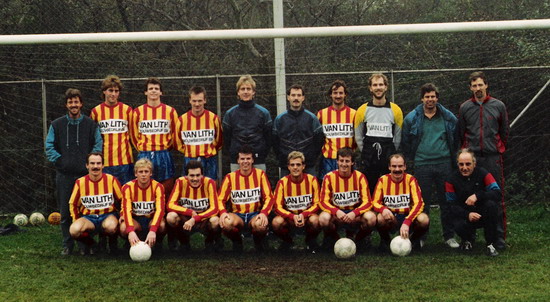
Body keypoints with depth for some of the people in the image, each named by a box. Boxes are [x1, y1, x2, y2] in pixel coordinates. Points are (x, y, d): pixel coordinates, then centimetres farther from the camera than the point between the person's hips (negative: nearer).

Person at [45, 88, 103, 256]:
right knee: (65, 212, 4)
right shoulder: (56, 125, 8)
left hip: (85, 174, -1)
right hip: (64, 175, 1)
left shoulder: (90, 124, 6)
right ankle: (67, 245, 14)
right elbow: (49, 147, 6)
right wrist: (59, 160, -6)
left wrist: (89, 162, -8)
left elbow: (98, 145, 2)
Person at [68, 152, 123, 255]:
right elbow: (73, 204, 12)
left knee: (110, 226, -38)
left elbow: (123, 199, 6)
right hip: (88, 217, 2)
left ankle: (113, 243, 0)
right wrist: (76, 221, 4)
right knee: (74, 230, -30)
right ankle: (90, 244, 5)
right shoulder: (80, 182, -1)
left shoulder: (111, 180, -4)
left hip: (108, 215, -2)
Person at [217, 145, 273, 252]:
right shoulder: (230, 177, 5)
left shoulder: (260, 174, 4)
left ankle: (258, 242, 0)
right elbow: (221, 199, 3)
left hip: (255, 214, -1)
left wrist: (264, 213, -20)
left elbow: (268, 197, 0)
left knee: (260, 224, -38)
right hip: (237, 215, 1)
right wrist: (223, 212, -20)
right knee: (227, 222, -36)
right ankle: (237, 243, -1)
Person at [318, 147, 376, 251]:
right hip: (336, 214, 0)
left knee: (371, 218, -31)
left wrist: (354, 213, -30)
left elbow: (367, 202, -10)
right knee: (323, 218, -33)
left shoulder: (360, 177, -6)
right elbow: (323, 202, -10)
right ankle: (333, 238, 3)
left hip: (355, 214, 0)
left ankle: (360, 238, 4)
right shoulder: (329, 177, -7)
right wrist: (337, 212, -31)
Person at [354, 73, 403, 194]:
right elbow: (358, 136, 10)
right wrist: (366, 153, 7)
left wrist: (392, 153, 6)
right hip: (368, 159, 0)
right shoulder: (363, 110, 3)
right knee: (368, 189, 2)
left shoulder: (395, 110, 3)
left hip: (389, 157, 0)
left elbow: (398, 136, 9)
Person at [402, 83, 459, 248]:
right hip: (422, 165, -1)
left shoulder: (448, 117, 4)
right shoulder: (411, 118, 0)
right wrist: (412, 158, 11)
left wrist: (452, 157, 13)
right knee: (423, 203, 4)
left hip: (444, 164, 1)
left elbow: (456, 139, 15)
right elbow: (405, 141, 11)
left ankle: (449, 236, 14)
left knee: (447, 202, 5)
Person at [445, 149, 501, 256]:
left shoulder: (483, 174, -9)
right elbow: (451, 205, -10)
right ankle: (468, 239, 10)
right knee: (459, 226, -33)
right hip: (465, 216, 0)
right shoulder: (452, 181, -6)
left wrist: (477, 196, -34)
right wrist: (467, 215, -27)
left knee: (491, 204, -32)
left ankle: (490, 244, -18)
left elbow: (498, 194, -20)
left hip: (484, 215, 0)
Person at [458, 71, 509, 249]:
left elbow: (505, 131, 13)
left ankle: (499, 238, 3)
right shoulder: (464, 107, 6)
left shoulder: (498, 106, 4)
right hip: (471, 158, 1)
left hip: (493, 158, -1)